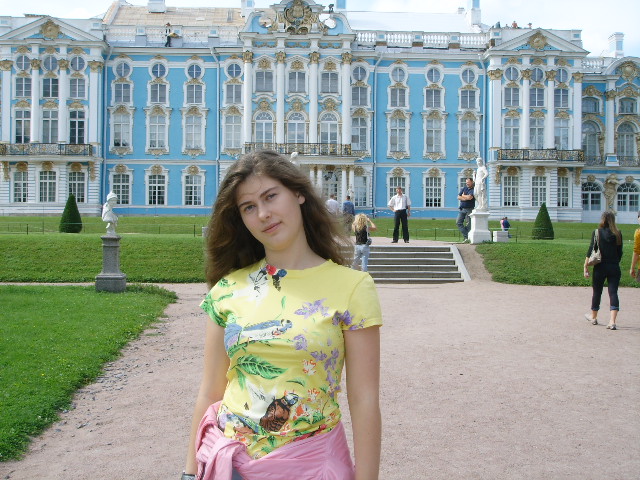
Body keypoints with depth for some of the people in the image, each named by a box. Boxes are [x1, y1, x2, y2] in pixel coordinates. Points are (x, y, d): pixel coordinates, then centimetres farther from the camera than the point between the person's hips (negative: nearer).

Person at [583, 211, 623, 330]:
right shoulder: (618, 234, 0)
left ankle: (593, 317, 31)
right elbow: (620, 252, 5)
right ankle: (612, 321, -12)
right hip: (614, 267, 1)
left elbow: (591, 251, -7)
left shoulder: (597, 232, -5)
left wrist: (586, 267, -4)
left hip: (600, 267, -1)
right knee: (613, 292, -1)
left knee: (597, 292, 13)